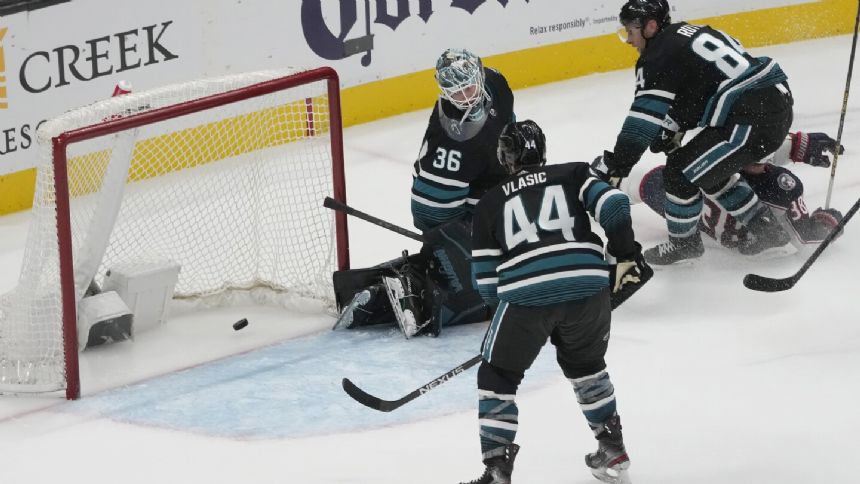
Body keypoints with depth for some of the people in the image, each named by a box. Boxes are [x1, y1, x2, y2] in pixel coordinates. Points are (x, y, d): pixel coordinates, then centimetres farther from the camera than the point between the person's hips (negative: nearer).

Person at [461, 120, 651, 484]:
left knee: (497, 378, 16)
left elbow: (486, 280, 18)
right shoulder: (574, 175, 21)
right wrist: (626, 256, 11)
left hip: (524, 293, -2)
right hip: (589, 286, 2)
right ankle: (612, 451, 31)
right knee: (585, 364, 29)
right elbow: (613, 206, 2)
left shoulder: (489, 204, 21)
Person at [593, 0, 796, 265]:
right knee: (710, 169, 25)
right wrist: (671, 130, 22)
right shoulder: (690, 33, 19)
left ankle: (683, 243, 19)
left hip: (752, 118, -10)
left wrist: (614, 166, -8)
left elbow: (644, 119, -12)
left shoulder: (660, 56, -9)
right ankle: (766, 227, 31)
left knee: (680, 172, 0)